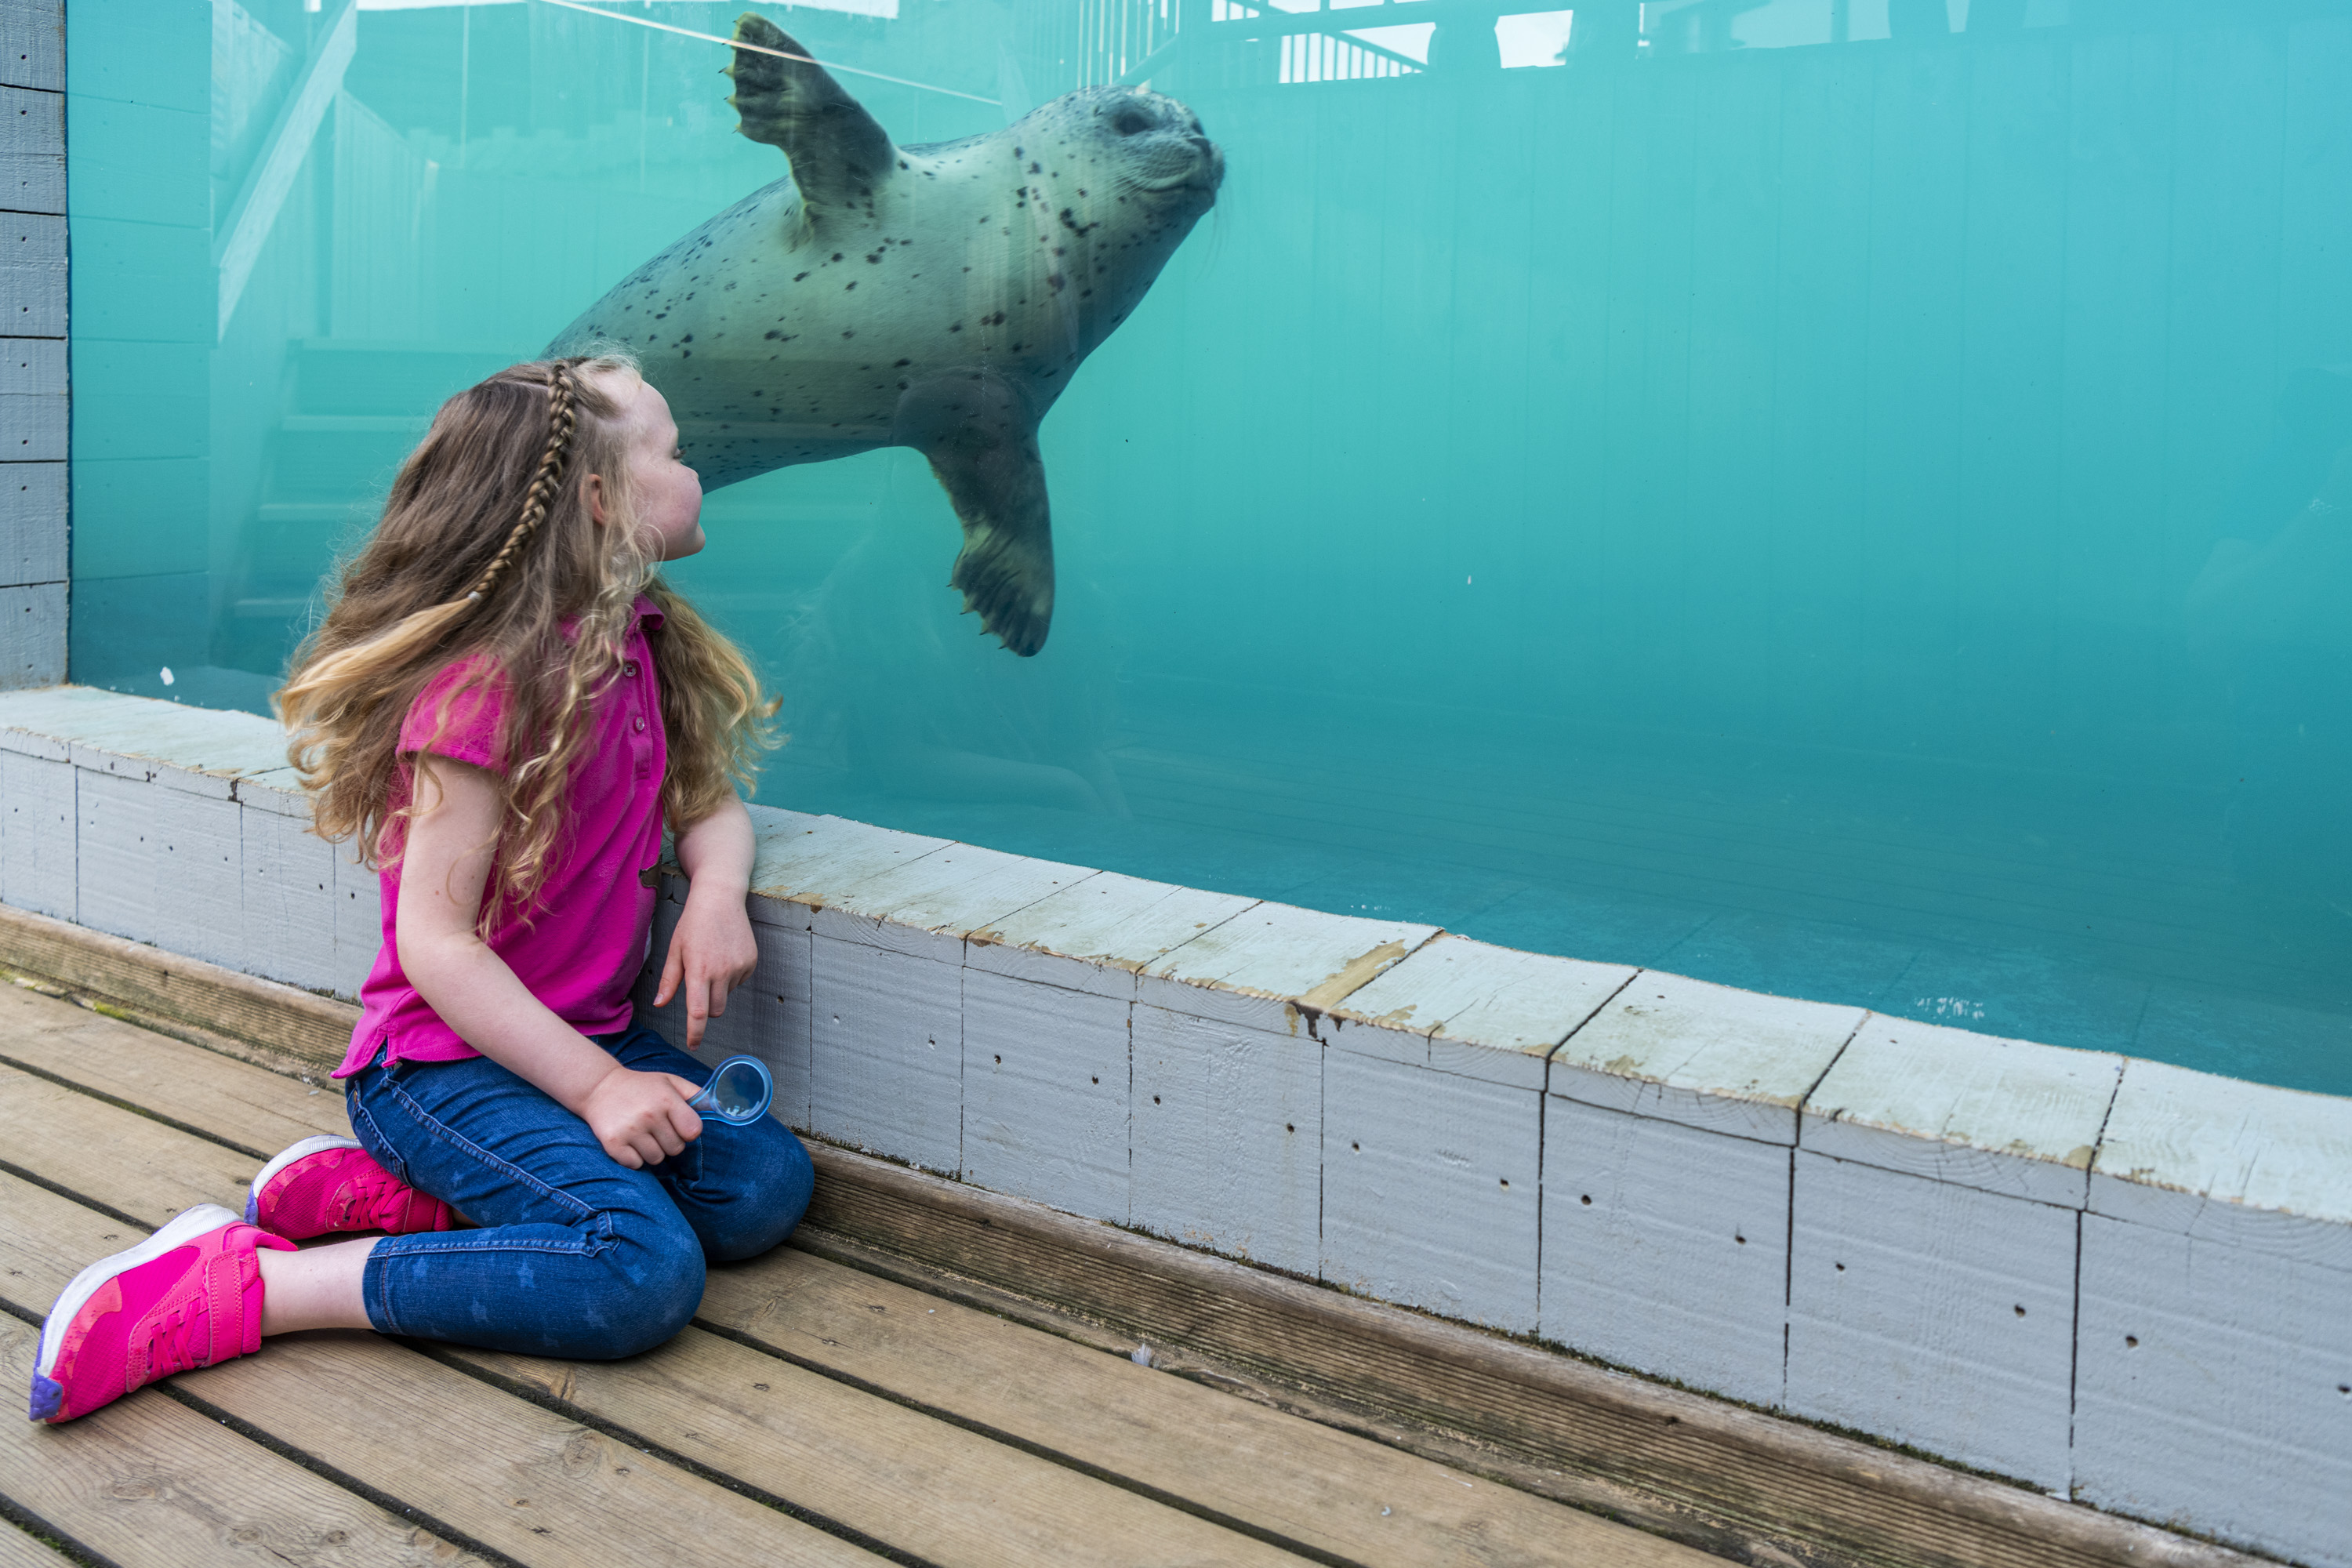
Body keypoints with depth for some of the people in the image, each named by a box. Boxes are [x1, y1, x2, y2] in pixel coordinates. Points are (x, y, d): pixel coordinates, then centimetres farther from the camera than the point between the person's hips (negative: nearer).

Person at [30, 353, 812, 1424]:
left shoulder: (642, 643, 6)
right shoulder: (491, 681, -21)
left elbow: (708, 797, 13)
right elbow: (435, 941, -21)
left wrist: (717, 888, -10)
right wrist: (595, 1085, -23)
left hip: (586, 1038, 9)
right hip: (444, 1064, -8)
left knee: (766, 1184, -12)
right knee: (644, 1271, -26)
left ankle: (374, 1191, -3)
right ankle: (230, 1287, -17)